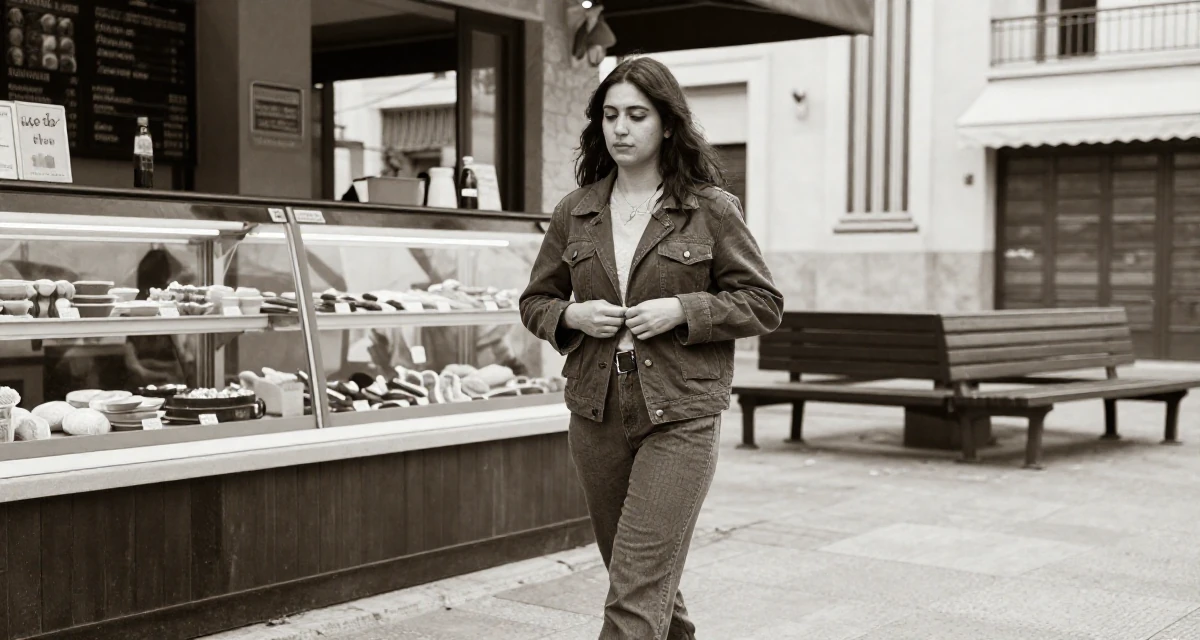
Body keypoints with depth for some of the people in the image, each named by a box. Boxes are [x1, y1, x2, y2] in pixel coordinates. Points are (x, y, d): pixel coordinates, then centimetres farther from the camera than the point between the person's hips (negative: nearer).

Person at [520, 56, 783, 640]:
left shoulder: (710, 208, -2)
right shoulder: (574, 212, 8)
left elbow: (764, 302, 1)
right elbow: (535, 301, 16)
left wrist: (682, 311, -13)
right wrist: (572, 315, -6)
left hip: (679, 419, -4)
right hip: (595, 415, 5)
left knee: (637, 591, -10)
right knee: (632, 575, 18)